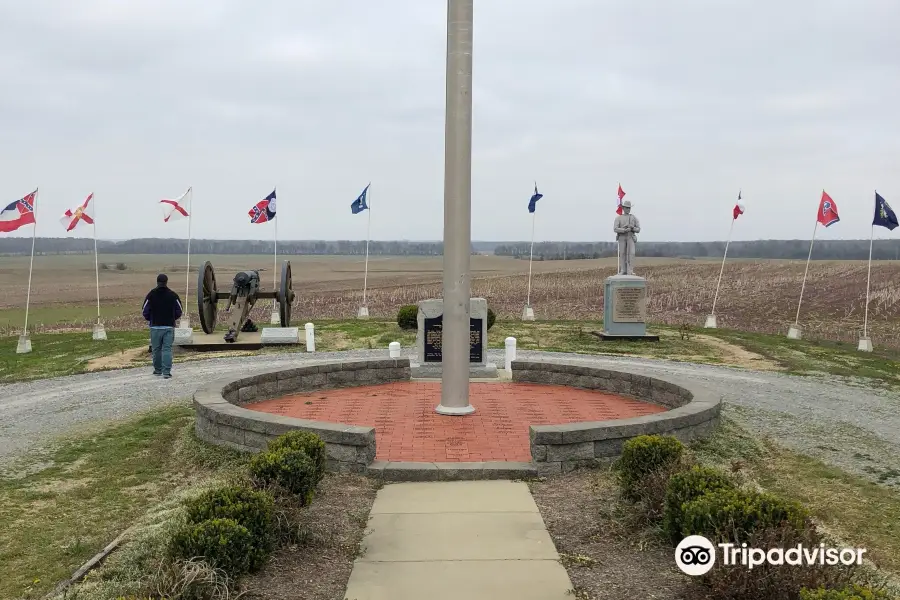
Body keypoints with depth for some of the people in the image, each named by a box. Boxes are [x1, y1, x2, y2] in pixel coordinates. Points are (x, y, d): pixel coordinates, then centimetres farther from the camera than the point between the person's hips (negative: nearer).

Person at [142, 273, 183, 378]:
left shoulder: (151, 295, -3)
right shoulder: (173, 295, -1)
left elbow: (145, 312, -1)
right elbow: (179, 312, 4)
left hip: (155, 326, 0)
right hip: (169, 326, 0)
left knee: (156, 349, 12)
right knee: (167, 349, -2)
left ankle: (158, 370, 21)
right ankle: (166, 372, -8)